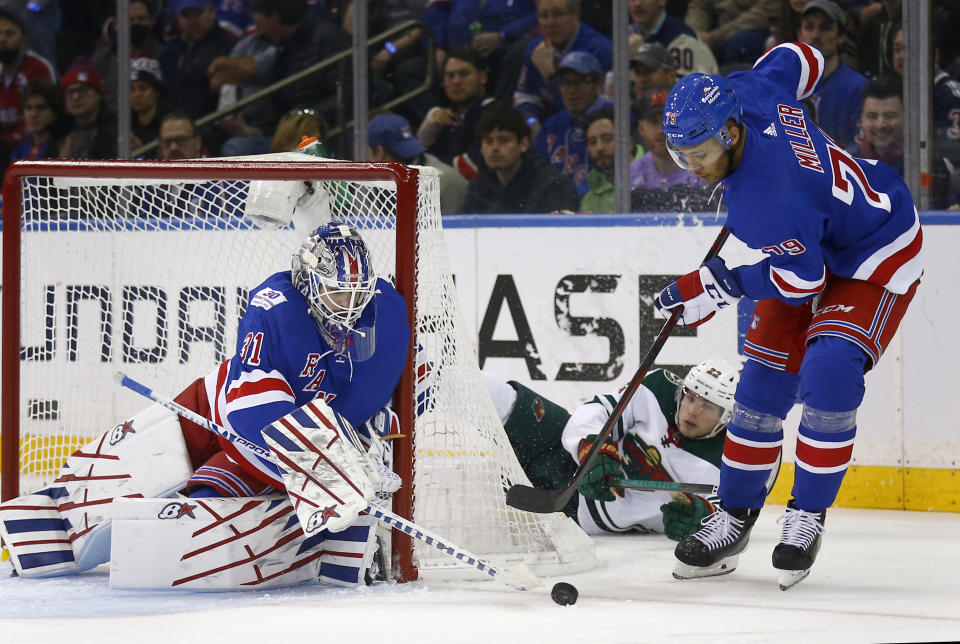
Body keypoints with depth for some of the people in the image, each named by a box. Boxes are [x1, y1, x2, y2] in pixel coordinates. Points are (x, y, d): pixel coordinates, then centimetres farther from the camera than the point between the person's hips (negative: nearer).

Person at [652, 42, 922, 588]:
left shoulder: (769, 199, -40)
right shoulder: (743, 92, -18)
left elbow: (801, 282, -28)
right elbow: (802, 58, 2)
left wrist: (718, 286, -20)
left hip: (878, 260, -10)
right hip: (813, 249, 10)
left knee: (827, 374, -25)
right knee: (764, 381, 3)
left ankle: (808, 517, -9)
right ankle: (734, 521, 11)